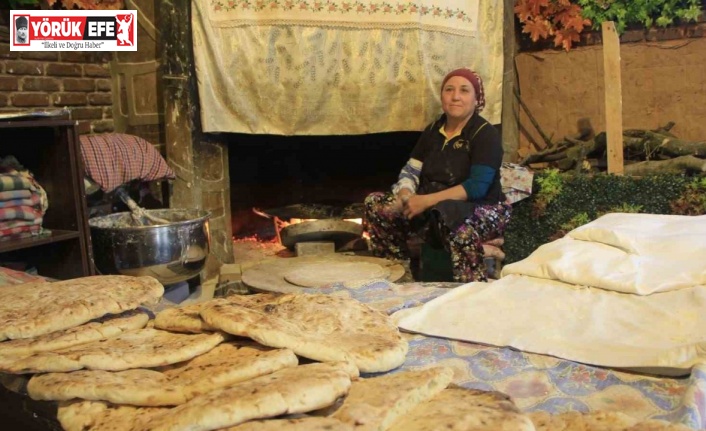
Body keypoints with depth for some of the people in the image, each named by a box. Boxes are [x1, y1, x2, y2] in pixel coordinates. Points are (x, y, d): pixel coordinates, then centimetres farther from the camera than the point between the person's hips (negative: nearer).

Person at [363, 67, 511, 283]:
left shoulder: (486, 134, -10)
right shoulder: (433, 130, 11)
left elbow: (477, 187, -22)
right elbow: (410, 172, 8)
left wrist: (427, 200, -27)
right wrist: (406, 197, -16)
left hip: (482, 210, -6)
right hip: (434, 211, 7)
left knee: (454, 218, -42)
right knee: (375, 203, -9)